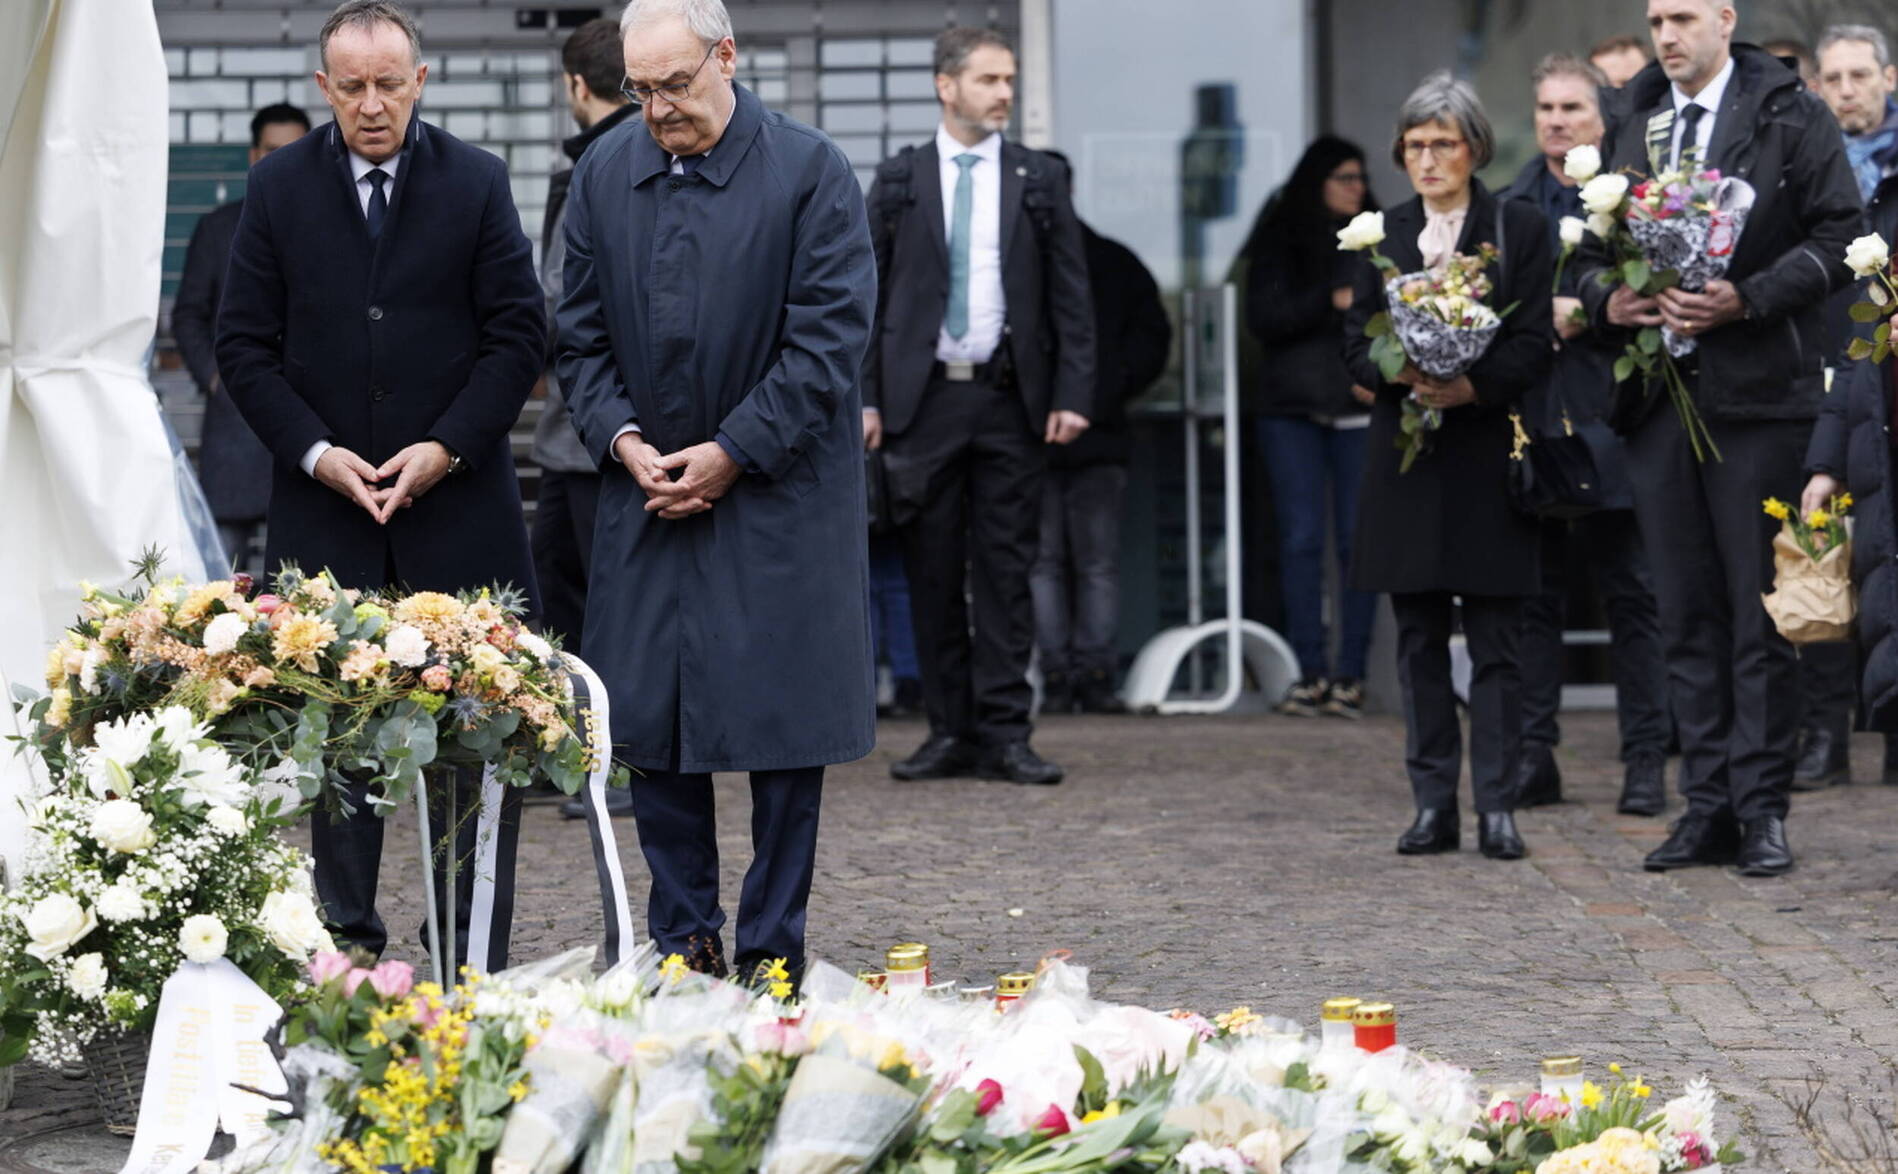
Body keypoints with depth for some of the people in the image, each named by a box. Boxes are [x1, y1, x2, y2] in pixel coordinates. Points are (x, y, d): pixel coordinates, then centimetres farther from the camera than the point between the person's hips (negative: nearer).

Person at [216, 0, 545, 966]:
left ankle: (475, 956, 7)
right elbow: (245, 344, 4)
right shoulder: (278, 187, 4)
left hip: (458, 500, 0)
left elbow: (518, 333, 2)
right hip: (323, 504, 1)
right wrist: (314, 451, -8)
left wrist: (447, 447, -9)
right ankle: (347, 948, 12)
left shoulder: (476, 181, 3)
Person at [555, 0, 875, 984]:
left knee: (783, 718, -1)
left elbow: (828, 339, -10)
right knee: (649, 718, 4)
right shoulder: (603, 173, 5)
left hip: (778, 490, -4)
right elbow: (581, 334, 10)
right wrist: (622, 438, -7)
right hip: (647, 490, 4)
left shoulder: (811, 173, -9)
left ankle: (771, 947, 8)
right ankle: (682, 942, 14)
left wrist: (731, 453, -13)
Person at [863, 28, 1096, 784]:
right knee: (932, 572, 3)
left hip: (1010, 401, 0)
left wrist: (1072, 394, -4)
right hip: (922, 401, 0)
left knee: (1006, 570, 0)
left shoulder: (1039, 180, 7)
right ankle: (951, 732, 10)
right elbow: (868, 296, 6)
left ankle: (1004, 735, 2)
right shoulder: (897, 182, 7)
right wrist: (865, 397, -2)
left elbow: (1071, 296, 5)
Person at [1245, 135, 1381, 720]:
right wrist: (1332, 302, -12)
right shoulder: (1280, 241, 7)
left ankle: (1350, 672, -1)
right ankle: (1311, 670, 0)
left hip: (1360, 409, 1)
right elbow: (1261, 317, -3)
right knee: (1302, 539, -3)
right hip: (1292, 410, -1)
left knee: (1359, 539, -4)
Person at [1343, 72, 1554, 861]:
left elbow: (1534, 345, -4)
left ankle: (1496, 805, 1)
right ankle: (1434, 804, 10)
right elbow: (1355, 342, 7)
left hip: (1487, 453, -3)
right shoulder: (1384, 234, 11)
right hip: (1405, 458, 3)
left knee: (1495, 642, -2)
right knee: (1418, 640, 5)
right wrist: (1400, 374, -14)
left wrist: (1473, 386, -20)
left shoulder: (1519, 230, 1)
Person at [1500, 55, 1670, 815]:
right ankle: (1533, 757, 12)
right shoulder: (1511, 204, 12)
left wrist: (1582, 313, -16)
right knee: (1533, 593, 7)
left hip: (1608, 417, -4)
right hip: (1530, 418, 4)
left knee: (1628, 594, 2)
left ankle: (1646, 760, 6)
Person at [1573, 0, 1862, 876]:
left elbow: (1837, 239, -6)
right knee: (1687, 613, 7)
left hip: (1756, 394, -5)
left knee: (1758, 607, -2)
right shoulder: (1631, 126, 15)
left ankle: (1761, 810, 3)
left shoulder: (1790, 116, 0)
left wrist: (1747, 299, -17)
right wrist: (1606, 297, -4)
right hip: (1658, 398, 5)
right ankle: (1707, 807, 13)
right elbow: (1589, 249, 18)